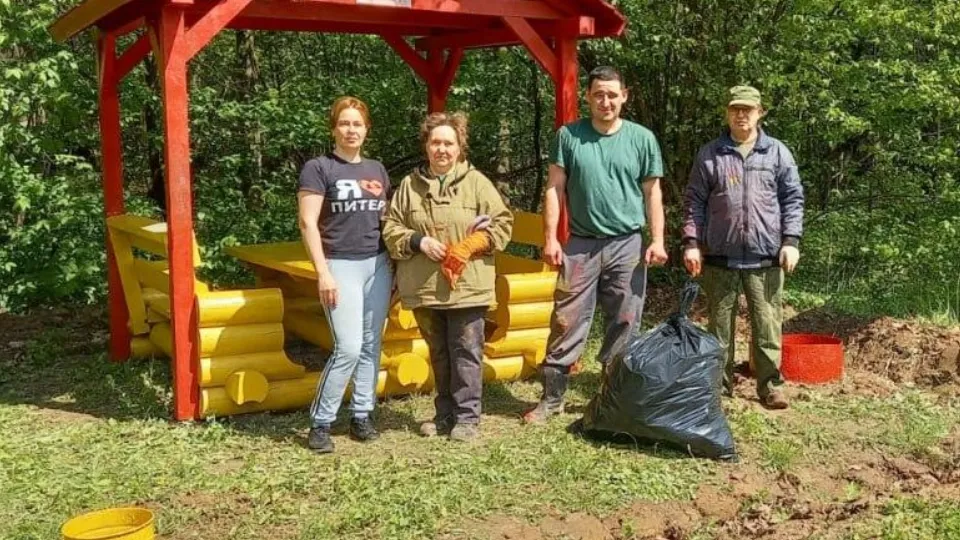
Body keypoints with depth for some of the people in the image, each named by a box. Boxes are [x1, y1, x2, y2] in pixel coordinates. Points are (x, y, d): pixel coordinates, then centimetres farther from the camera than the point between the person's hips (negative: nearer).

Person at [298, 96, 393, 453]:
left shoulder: (377, 170, 12)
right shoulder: (318, 168, -5)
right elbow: (308, 223, -10)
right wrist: (323, 272, -16)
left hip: (378, 264, 5)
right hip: (341, 265, -5)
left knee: (371, 345, 7)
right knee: (349, 348, -11)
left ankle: (362, 416, 18)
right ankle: (320, 423, 3)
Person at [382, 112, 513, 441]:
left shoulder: (476, 182, 0)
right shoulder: (409, 185, 7)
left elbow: (502, 223, 1)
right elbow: (392, 229, 9)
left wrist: (470, 247, -13)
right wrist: (418, 241, -10)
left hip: (467, 286, -3)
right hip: (424, 287, 3)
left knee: (466, 352, 1)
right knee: (438, 354, 14)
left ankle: (467, 417, 11)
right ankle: (445, 414, 27)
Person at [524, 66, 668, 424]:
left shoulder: (642, 139, 3)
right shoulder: (568, 136, 1)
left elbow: (652, 193, 5)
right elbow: (555, 189, 1)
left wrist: (657, 240, -2)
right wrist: (550, 238, -6)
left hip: (627, 244, 1)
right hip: (580, 244, -1)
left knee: (624, 325, 8)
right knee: (567, 323, 1)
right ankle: (552, 398, 10)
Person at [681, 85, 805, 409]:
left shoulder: (777, 153, 6)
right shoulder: (709, 155, 5)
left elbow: (792, 199, 6)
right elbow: (694, 202, 5)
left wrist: (790, 241, -3)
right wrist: (691, 243, -3)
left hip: (766, 256, 0)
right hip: (720, 255, 0)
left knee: (768, 324, 4)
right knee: (719, 324, 8)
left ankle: (769, 386, 14)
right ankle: (720, 384, 18)